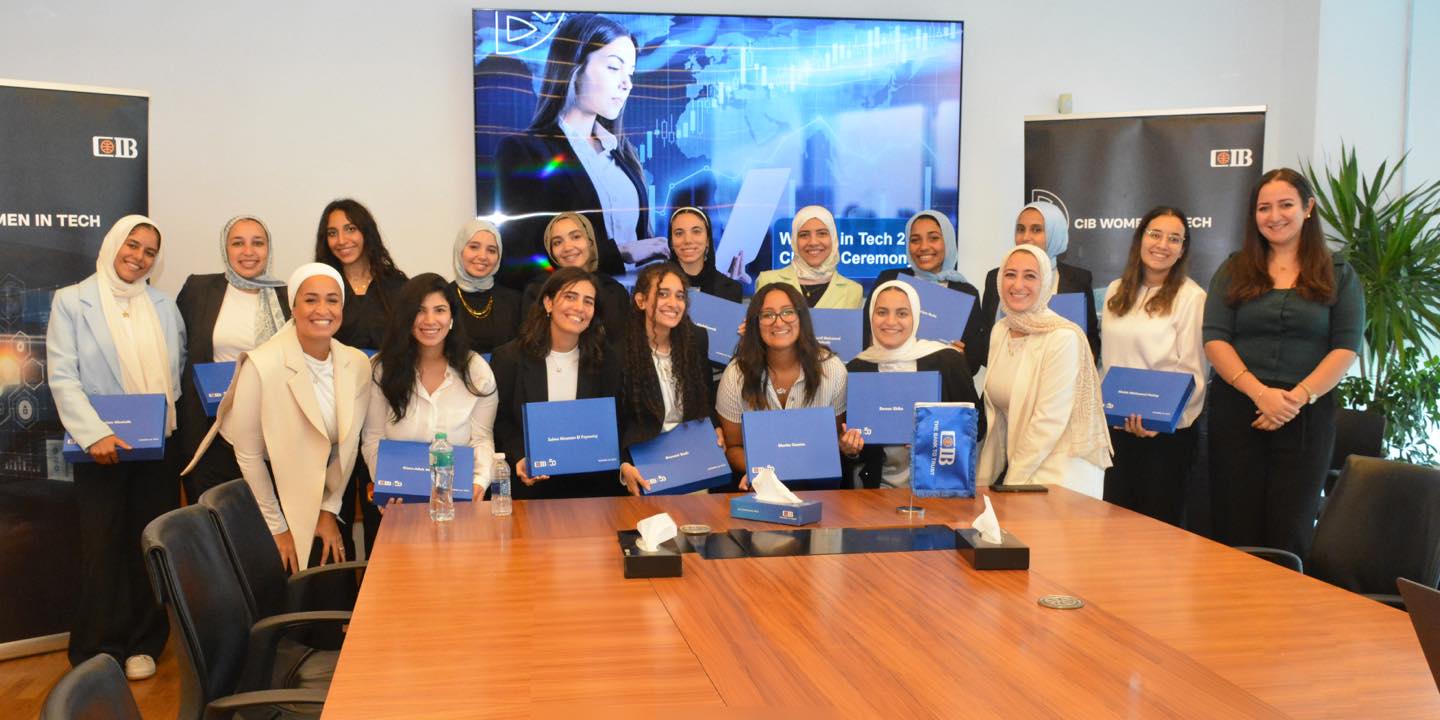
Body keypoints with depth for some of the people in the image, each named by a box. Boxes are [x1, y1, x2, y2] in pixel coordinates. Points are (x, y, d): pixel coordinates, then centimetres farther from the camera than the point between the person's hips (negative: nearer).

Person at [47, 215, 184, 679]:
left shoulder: (164, 307, 10)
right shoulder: (71, 301, -1)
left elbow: (180, 369, 17)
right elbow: (62, 377, -9)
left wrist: (173, 415, 0)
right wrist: (95, 434, -21)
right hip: (101, 449, -3)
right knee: (101, 548, 1)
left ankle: (143, 644, 18)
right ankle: (97, 653, 12)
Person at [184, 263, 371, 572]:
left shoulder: (357, 364, -7)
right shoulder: (262, 366, -21)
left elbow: (348, 446, 4)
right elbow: (248, 456, -14)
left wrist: (329, 511, 4)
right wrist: (277, 528, -8)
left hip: (326, 504, 4)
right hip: (270, 497, -4)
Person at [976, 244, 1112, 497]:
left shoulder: (1064, 338, -15)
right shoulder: (999, 331, 6)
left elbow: (1049, 421, -16)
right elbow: (995, 414, 8)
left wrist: (1012, 484, -13)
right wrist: (982, 480, 6)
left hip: (1060, 475, -5)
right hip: (1017, 463, 5)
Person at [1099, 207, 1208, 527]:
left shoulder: (1191, 297, -8)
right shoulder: (1116, 292, 10)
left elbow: (1191, 373, -12)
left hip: (1167, 431, -5)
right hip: (1118, 428, 6)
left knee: (1160, 522, 3)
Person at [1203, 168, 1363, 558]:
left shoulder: (1338, 275, 9)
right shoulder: (1234, 271, 10)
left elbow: (1346, 347, -1)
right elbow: (1214, 339, -1)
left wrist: (1298, 397, -14)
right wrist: (1260, 392, -15)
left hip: (1306, 417, 0)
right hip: (1236, 412, 1)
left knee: (1289, 535, 1)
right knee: (1237, 533, 1)